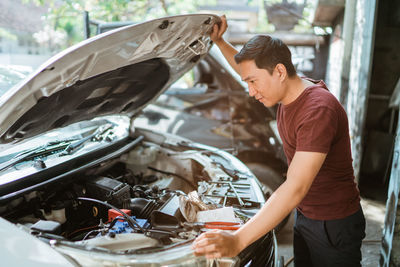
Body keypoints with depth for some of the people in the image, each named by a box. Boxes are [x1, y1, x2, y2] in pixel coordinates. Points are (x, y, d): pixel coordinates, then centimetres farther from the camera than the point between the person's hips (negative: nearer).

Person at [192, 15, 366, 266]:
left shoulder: (318, 110, -32)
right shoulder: (291, 90, -3)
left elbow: (295, 188, -40)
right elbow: (247, 67, 19)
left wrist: (237, 241, -44)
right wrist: (219, 41, 9)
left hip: (334, 226, -8)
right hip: (304, 215, 8)